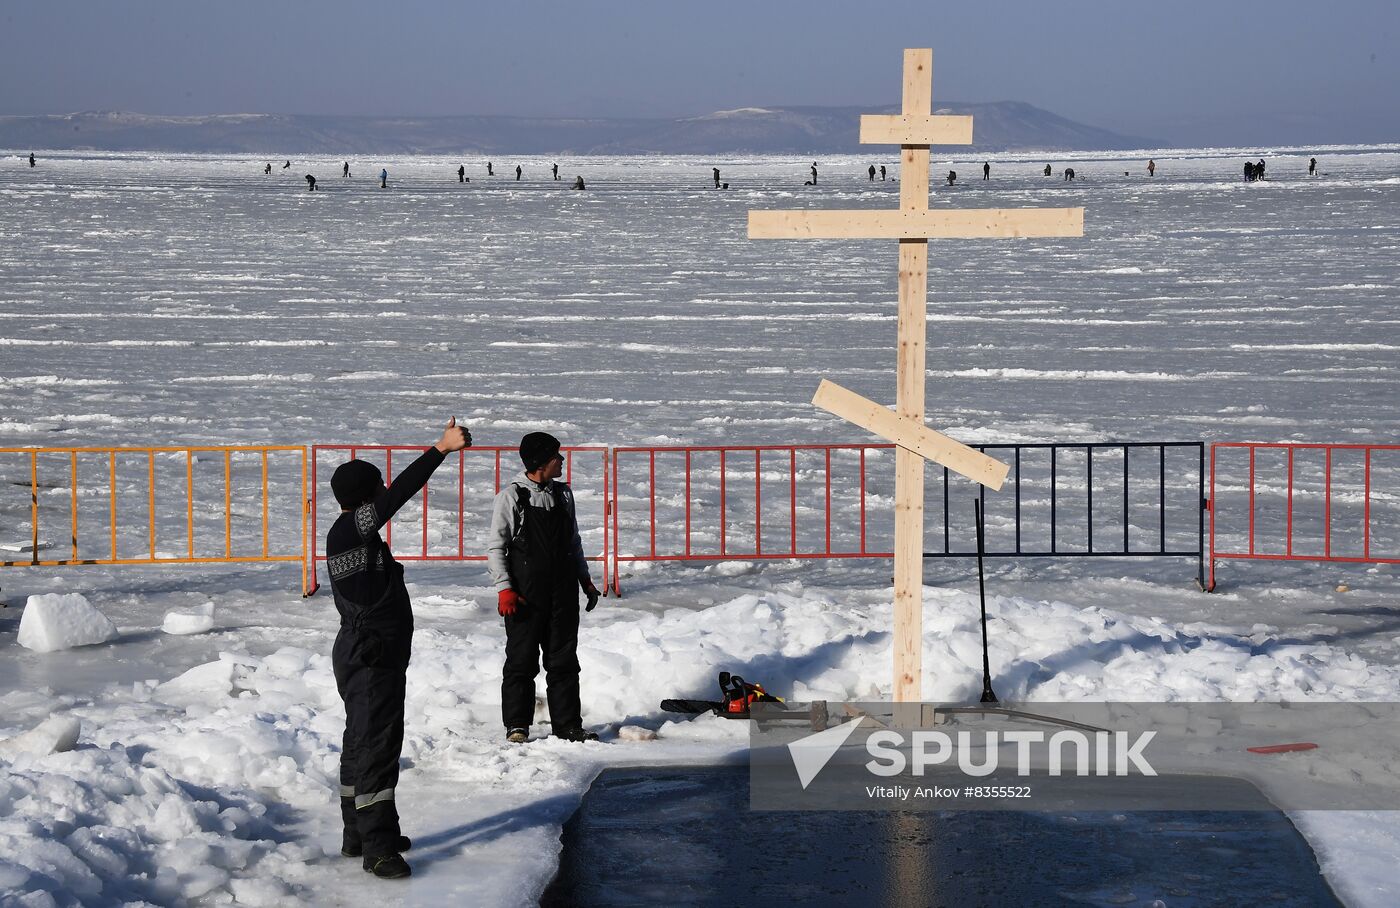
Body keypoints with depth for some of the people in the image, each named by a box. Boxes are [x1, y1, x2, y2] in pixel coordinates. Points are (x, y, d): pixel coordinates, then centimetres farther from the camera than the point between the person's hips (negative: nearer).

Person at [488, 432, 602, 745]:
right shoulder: (511, 496, -8)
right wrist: (504, 588, -13)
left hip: (562, 590, 5)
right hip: (526, 595, -5)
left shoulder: (563, 493, 9)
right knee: (522, 660, 0)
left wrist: (585, 579, 17)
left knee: (564, 660, 8)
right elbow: (495, 546, -6)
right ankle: (517, 726, 8)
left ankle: (568, 723, 15)